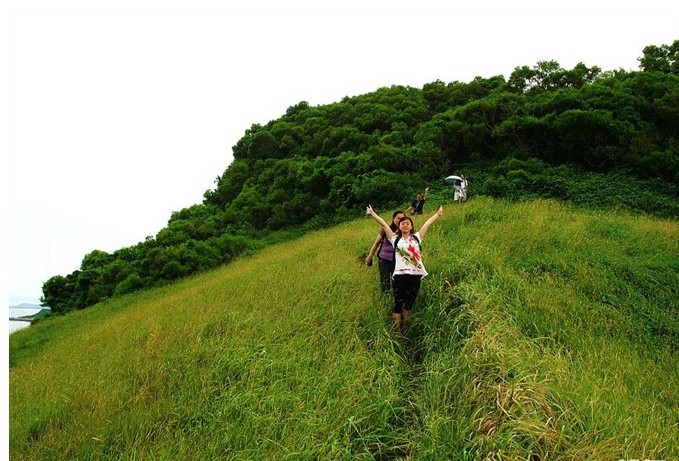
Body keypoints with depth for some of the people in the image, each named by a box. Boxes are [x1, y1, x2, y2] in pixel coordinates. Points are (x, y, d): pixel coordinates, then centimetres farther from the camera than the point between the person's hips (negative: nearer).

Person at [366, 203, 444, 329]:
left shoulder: (416, 237, 15)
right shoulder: (395, 238, 10)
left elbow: (428, 223, 18)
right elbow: (383, 224, 8)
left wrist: (438, 213, 23)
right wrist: (373, 213, 8)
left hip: (416, 274, 2)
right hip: (400, 274, -2)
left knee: (410, 303, 9)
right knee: (398, 303, -2)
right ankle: (396, 328, 5)